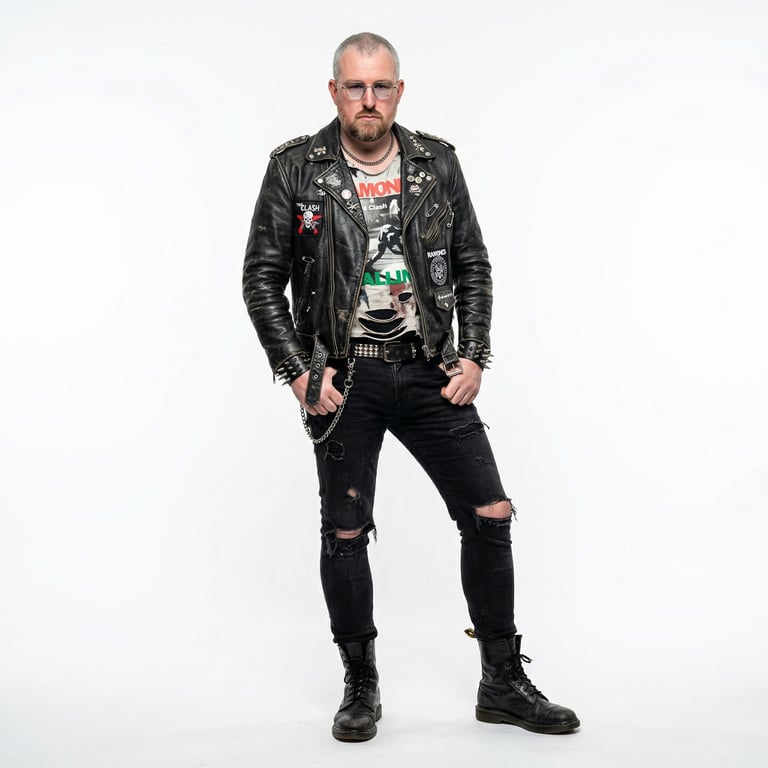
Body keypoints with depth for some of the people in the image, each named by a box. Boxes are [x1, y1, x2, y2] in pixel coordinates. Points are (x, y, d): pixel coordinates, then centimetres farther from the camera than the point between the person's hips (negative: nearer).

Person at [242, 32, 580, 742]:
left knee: (491, 515, -1)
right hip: (344, 377, -2)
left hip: (430, 372, 2)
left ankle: (504, 683, 14)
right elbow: (262, 279, 0)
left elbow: (474, 266, 10)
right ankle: (361, 686, 23)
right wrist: (298, 372, -7)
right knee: (345, 533, 4)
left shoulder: (437, 164, 5)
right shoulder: (296, 169, -2)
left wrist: (474, 357, 0)